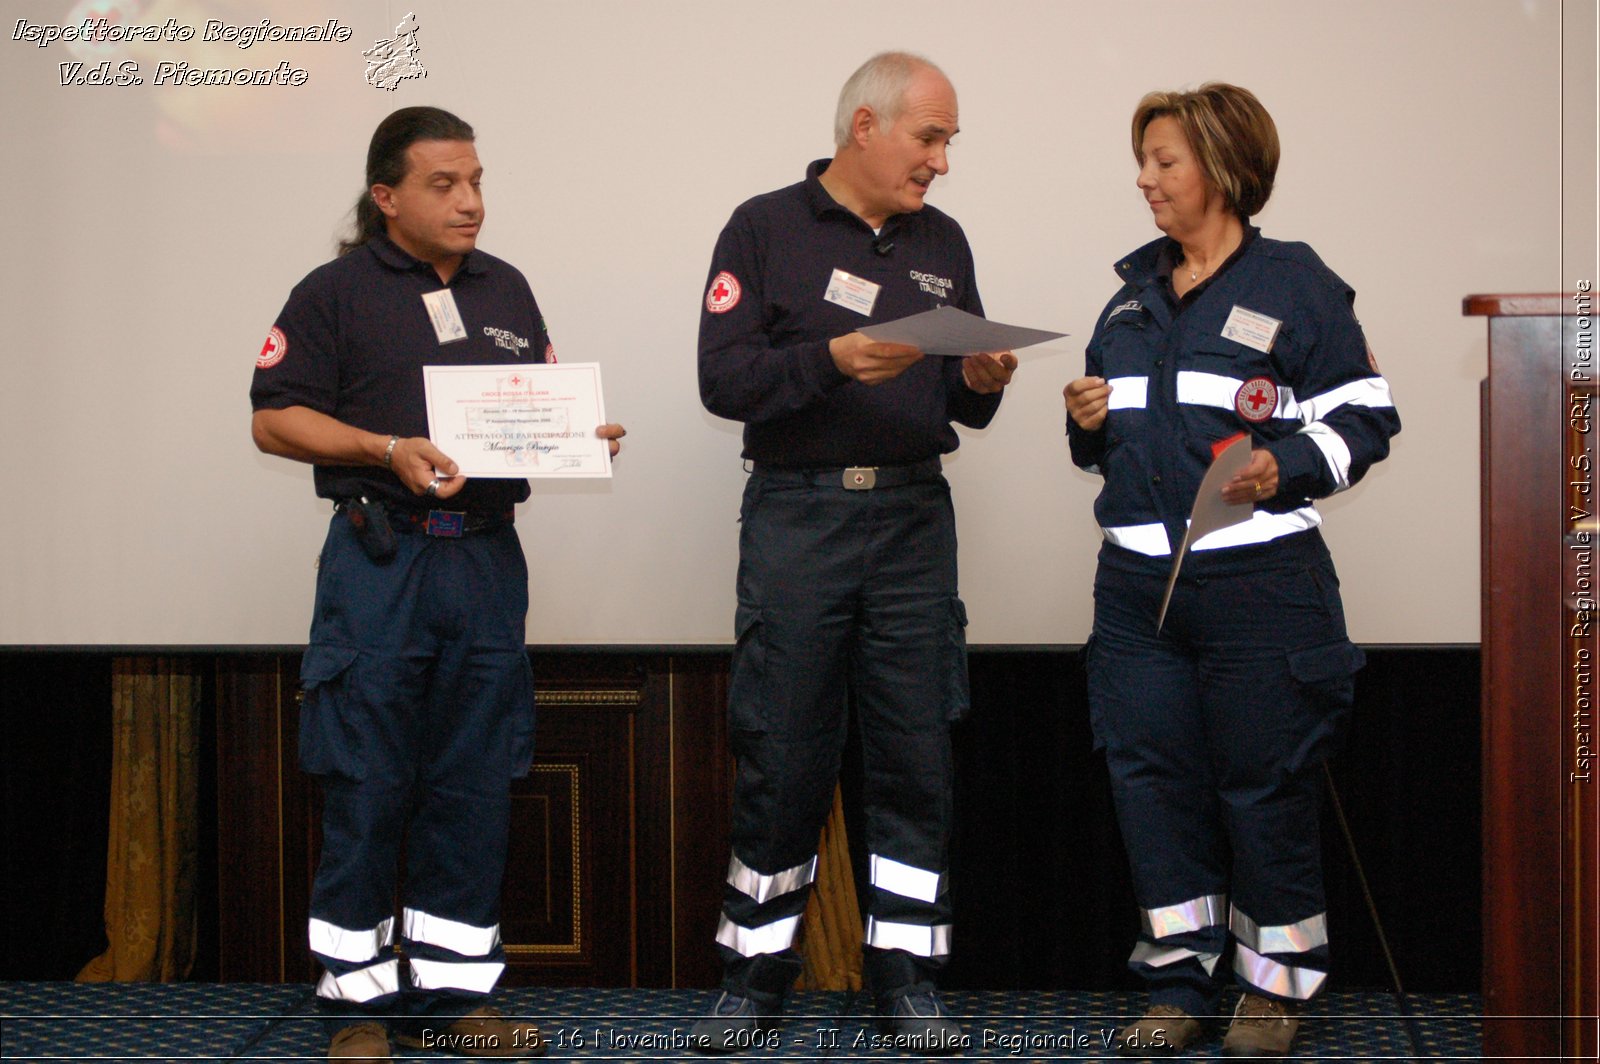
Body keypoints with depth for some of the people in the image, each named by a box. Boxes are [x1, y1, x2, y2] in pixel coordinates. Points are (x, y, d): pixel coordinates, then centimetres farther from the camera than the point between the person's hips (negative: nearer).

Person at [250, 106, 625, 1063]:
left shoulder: (506, 291, 16)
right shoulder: (337, 292, -1)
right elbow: (275, 419, -5)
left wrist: (584, 436, 1)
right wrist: (390, 452, -17)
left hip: (488, 556, 5)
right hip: (380, 561, -5)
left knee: (476, 787, 7)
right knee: (367, 786, -2)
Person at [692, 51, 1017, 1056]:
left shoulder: (942, 242, 14)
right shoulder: (766, 230, 1)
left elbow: (960, 401, 16)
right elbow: (723, 378, -9)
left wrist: (981, 385, -6)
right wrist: (833, 359, -22)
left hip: (912, 519, 4)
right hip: (797, 514, -4)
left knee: (916, 754, 3)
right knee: (782, 755, 0)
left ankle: (907, 972, 11)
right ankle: (757, 972, 12)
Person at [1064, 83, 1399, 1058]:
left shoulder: (1294, 284, -3)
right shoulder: (1135, 292, 15)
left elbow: (1366, 418, -4)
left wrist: (1285, 467, -19)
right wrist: (1090, 423, 3)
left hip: (1258, 582, -6)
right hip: (1138, 578, 6)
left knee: (1264, 785, 1)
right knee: (1152, 776, 6)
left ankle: (1276, 985, 16)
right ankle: (1182, 985, 18)